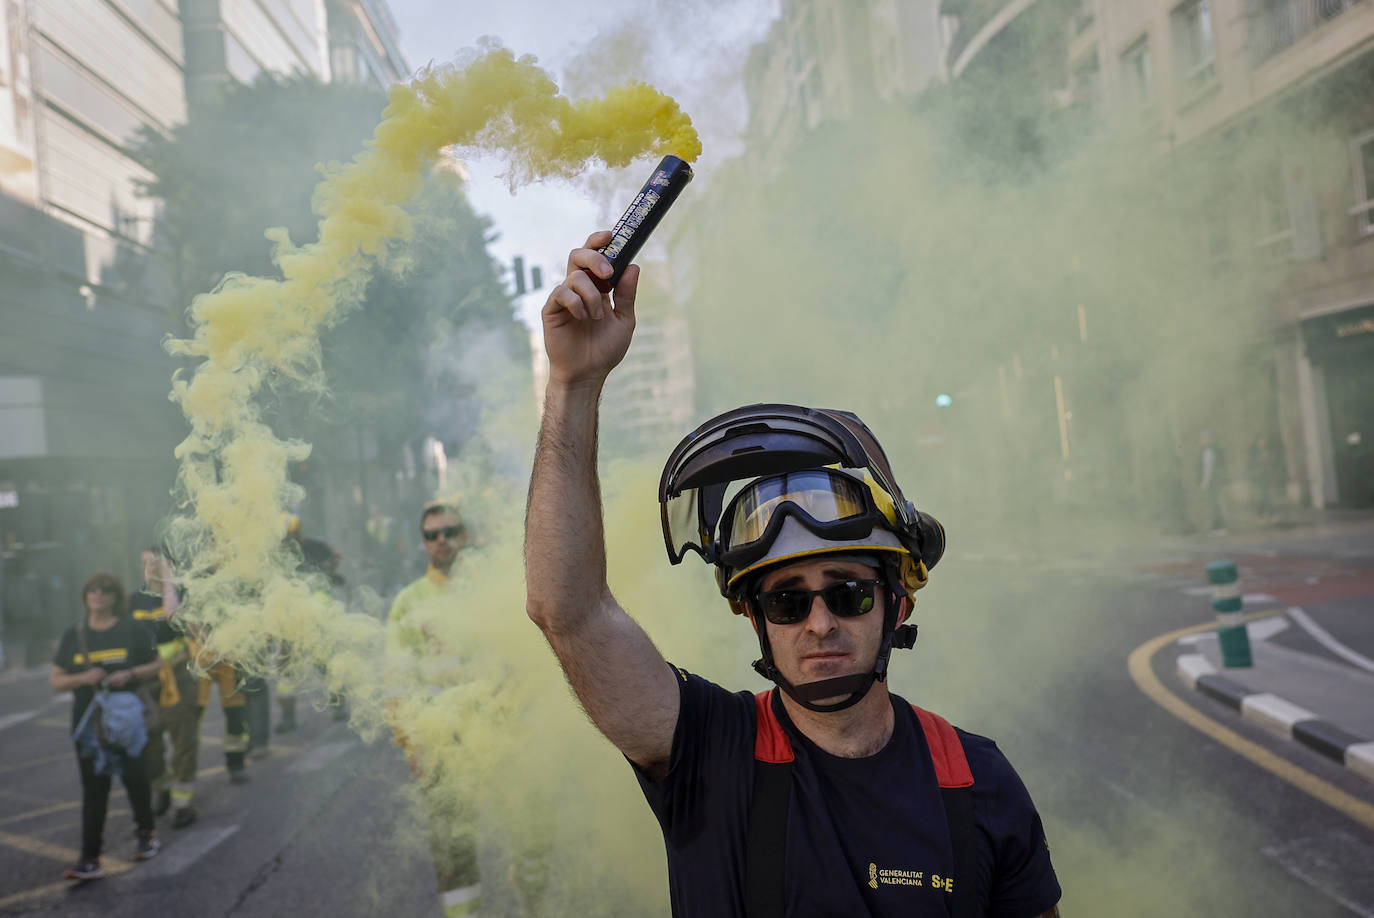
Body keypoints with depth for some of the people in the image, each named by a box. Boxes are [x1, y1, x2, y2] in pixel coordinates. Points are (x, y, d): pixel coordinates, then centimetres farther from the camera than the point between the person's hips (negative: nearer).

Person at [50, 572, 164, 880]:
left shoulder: (132, 630, 1)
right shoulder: (73, 635, 6)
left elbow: (157, 664, 4)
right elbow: (55, 680, 6)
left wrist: (130, 674, -14)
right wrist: (83, 678, -14)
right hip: (88, 719, 2)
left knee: (134, 776, 7)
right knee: (94, 788, 1)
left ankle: (147, 833, 30)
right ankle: (90, 858, 2)